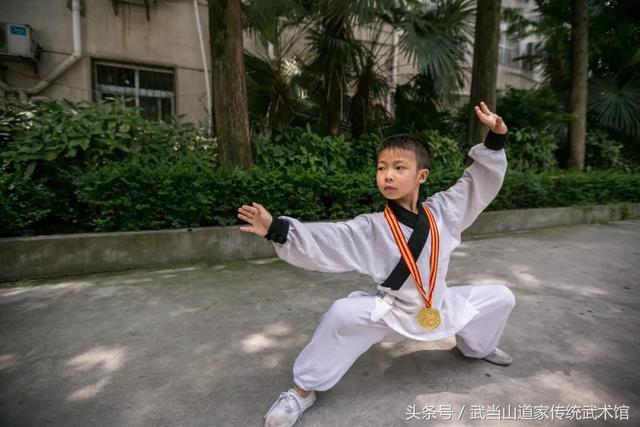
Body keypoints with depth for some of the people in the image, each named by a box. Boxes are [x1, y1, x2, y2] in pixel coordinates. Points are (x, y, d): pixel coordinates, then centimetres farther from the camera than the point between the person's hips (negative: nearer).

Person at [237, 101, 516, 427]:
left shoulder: (443, 211, -10)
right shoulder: (370, 229, -21)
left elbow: (480, 182, -3)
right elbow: (325, 240, -29)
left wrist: (494, 142, -16)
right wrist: (279, 230, -42)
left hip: (441, 305, 5)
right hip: (393, 312, -4)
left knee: (501, 297, 7)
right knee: (343, 315, -30)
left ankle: (477, 347, 42)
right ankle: (303, 389, -4)